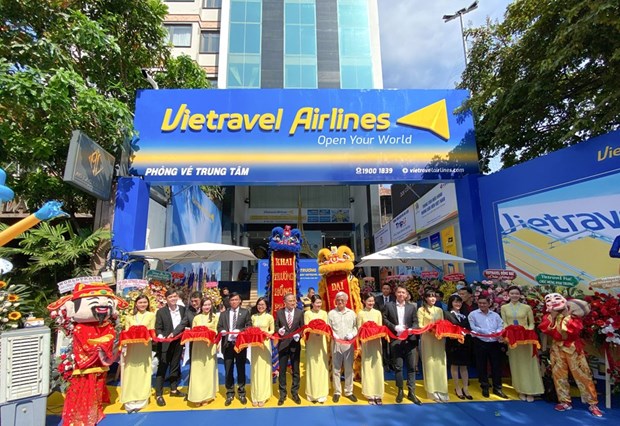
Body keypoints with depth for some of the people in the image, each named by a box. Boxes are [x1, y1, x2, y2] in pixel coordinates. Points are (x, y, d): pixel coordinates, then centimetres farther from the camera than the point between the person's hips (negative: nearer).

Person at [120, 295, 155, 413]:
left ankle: (140, 401, 10)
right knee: (131, 374, 3)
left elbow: (151, 331, 1)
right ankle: (130, 401, 12)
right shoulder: (130, 317, 12)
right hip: (131, 348, 2)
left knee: (142, 374, 1)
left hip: (144, 348, -2)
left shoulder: (151, 315, 5)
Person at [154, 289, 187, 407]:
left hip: (178, 343, 4)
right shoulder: (161, 311, -7)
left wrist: (174, 333, -5)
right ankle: (158, 394, 12)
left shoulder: (182, 309, 2)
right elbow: (158, 328, -8)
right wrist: (160, 336, -26)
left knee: (175, 366, 15)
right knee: (162, 368, 3)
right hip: (165, 344, -4)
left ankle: (173, 389, 30)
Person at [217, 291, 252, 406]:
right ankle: (230, 394, 23)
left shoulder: (245, 312, 2)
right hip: (227, 345, 2)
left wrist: (239, 331, -18)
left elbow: (249, 327, -3)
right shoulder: (223, 313, 10)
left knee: (241, 369, 9)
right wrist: (222, 331, -13)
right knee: (228, 371, 8)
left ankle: (241, 393, 24)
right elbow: (219, 327, 8)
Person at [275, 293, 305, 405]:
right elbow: (276, 326, 4)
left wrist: (299, 335, -17)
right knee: (282, 370, 9)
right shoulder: (279, 312, -1)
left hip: (295, 344, 0)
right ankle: (282, 394, 24)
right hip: (283, 344, 0)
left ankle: (295, 393, 27)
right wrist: (279, 330, -18)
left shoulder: (300, 313, -2)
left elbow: (302, 328, 2)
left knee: (295, 370, 11)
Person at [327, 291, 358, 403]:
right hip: (336, 344, -1)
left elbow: (356, 327, 6)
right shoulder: (331, 313, 3)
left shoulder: (352, 313, 8)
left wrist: (352, 334, -12)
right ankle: (337, 392, 18)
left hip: (349, 344, 1)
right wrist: (332, 334, -18)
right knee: (336, 369, 6)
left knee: (349, 368, 7)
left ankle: (349, 391, 20)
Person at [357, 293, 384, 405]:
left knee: (377, 367, 3)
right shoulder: (361, 313, -2)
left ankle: (378, 394, 11)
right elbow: (359, 329, -1)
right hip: (366, 342, -2)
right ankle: (370, 394, 11)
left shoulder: (378, 313, 5)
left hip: (376, 341, 2)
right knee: (367, 367, 3)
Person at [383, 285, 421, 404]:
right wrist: (395, 327, -13)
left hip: (410, 340, 1)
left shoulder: (412, 307, 8)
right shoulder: (389, 306, 3)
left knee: (412, 367, 4)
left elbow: (416, 322, 5)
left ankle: (411, 392, 16)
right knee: (397, 367, 7)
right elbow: (384, 320, -1)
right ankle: (400, 391, 23)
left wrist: (411, 330, -14)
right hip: (395, 340, -1)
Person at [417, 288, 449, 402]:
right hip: (428, 339, -4)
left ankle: (441, 390, 14)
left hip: (439, 339, 5)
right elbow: (420, 326, -5)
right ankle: (433, 391, 7)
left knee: (440, 364, 6)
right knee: (430, 364, -1)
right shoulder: (421, 310, -1)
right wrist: (430, 329, -21)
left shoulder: (439, 310, 15)